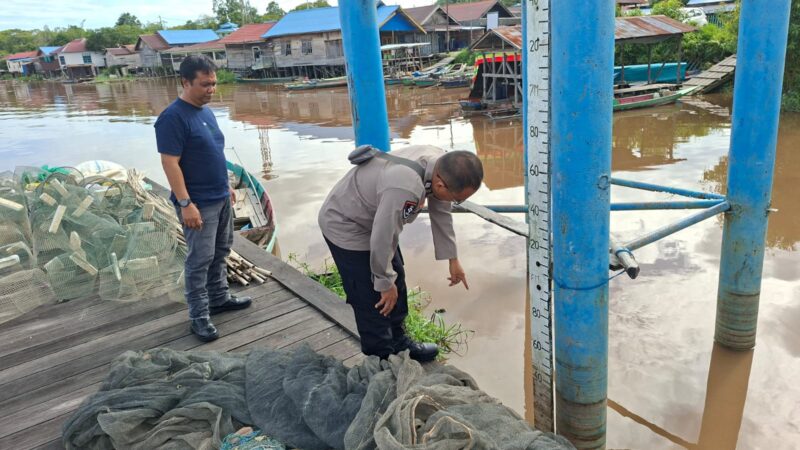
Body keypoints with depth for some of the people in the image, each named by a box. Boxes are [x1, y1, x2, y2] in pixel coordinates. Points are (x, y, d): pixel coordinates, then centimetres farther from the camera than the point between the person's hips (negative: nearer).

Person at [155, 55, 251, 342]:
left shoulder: (206, 111, 9)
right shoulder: (173, 117, -18)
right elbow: (170, 163, -21)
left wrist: (226, 186, 19)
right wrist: (185, 204, -23)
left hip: (221, 198, 9)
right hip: (199, 203, -9)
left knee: (220, 252, 18)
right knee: (200, 260, -1)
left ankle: (219, 298, 33)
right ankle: (199, 317, 10)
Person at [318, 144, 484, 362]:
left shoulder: (441, 165, -15)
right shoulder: (405, 188, -42)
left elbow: (441, 212, 0)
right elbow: (382, 240, -32)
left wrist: (452, 258, 5)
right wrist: (385, 284, -16)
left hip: (376, 221, 9)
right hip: (345, 226, -9)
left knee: (396, 280, 17)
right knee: (373, 300, -4)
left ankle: (398, 343, 35)